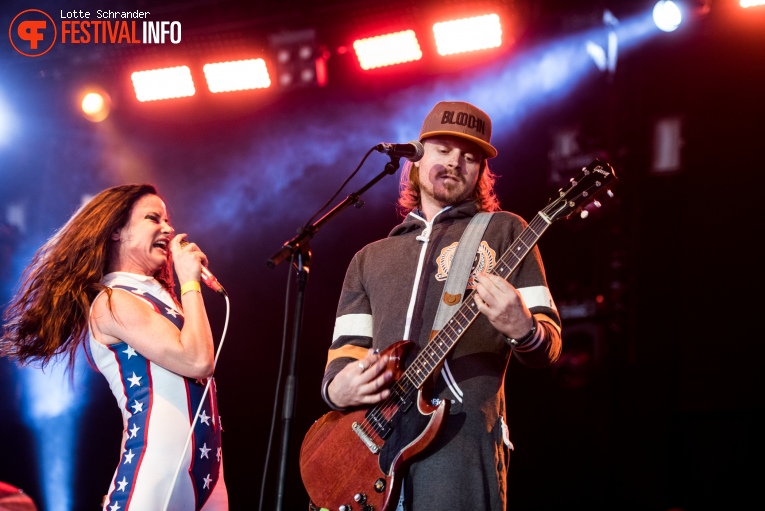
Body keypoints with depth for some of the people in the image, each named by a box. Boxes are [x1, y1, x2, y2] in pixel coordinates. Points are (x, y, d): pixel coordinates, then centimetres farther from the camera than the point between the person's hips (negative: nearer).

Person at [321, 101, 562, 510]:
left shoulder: (504, 230, 10)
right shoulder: (369, 258, 22)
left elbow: (548, 345, 4)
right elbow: (347, 346, 17)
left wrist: (523, 329, -20)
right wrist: (336, 387, -6)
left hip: (461, 431, -4)